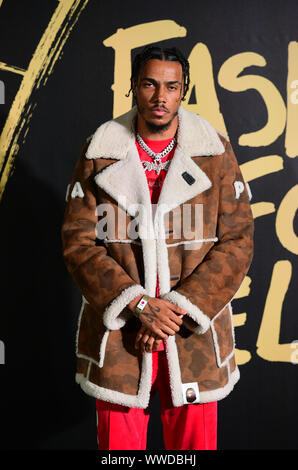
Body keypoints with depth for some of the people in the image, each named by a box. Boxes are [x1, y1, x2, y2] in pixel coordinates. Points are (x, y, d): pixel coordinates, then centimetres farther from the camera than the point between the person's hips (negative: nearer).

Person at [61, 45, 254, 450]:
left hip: (195, 332, 1)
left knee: (195, 441, 10)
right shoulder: (99, 153, 0)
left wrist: (178, 308, -12)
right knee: (118, 441, 10)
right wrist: (138, 304, -14)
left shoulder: (216, 152, 1)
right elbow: (78, 241, -3)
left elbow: (237, 242, -3)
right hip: (118, 335, 0)